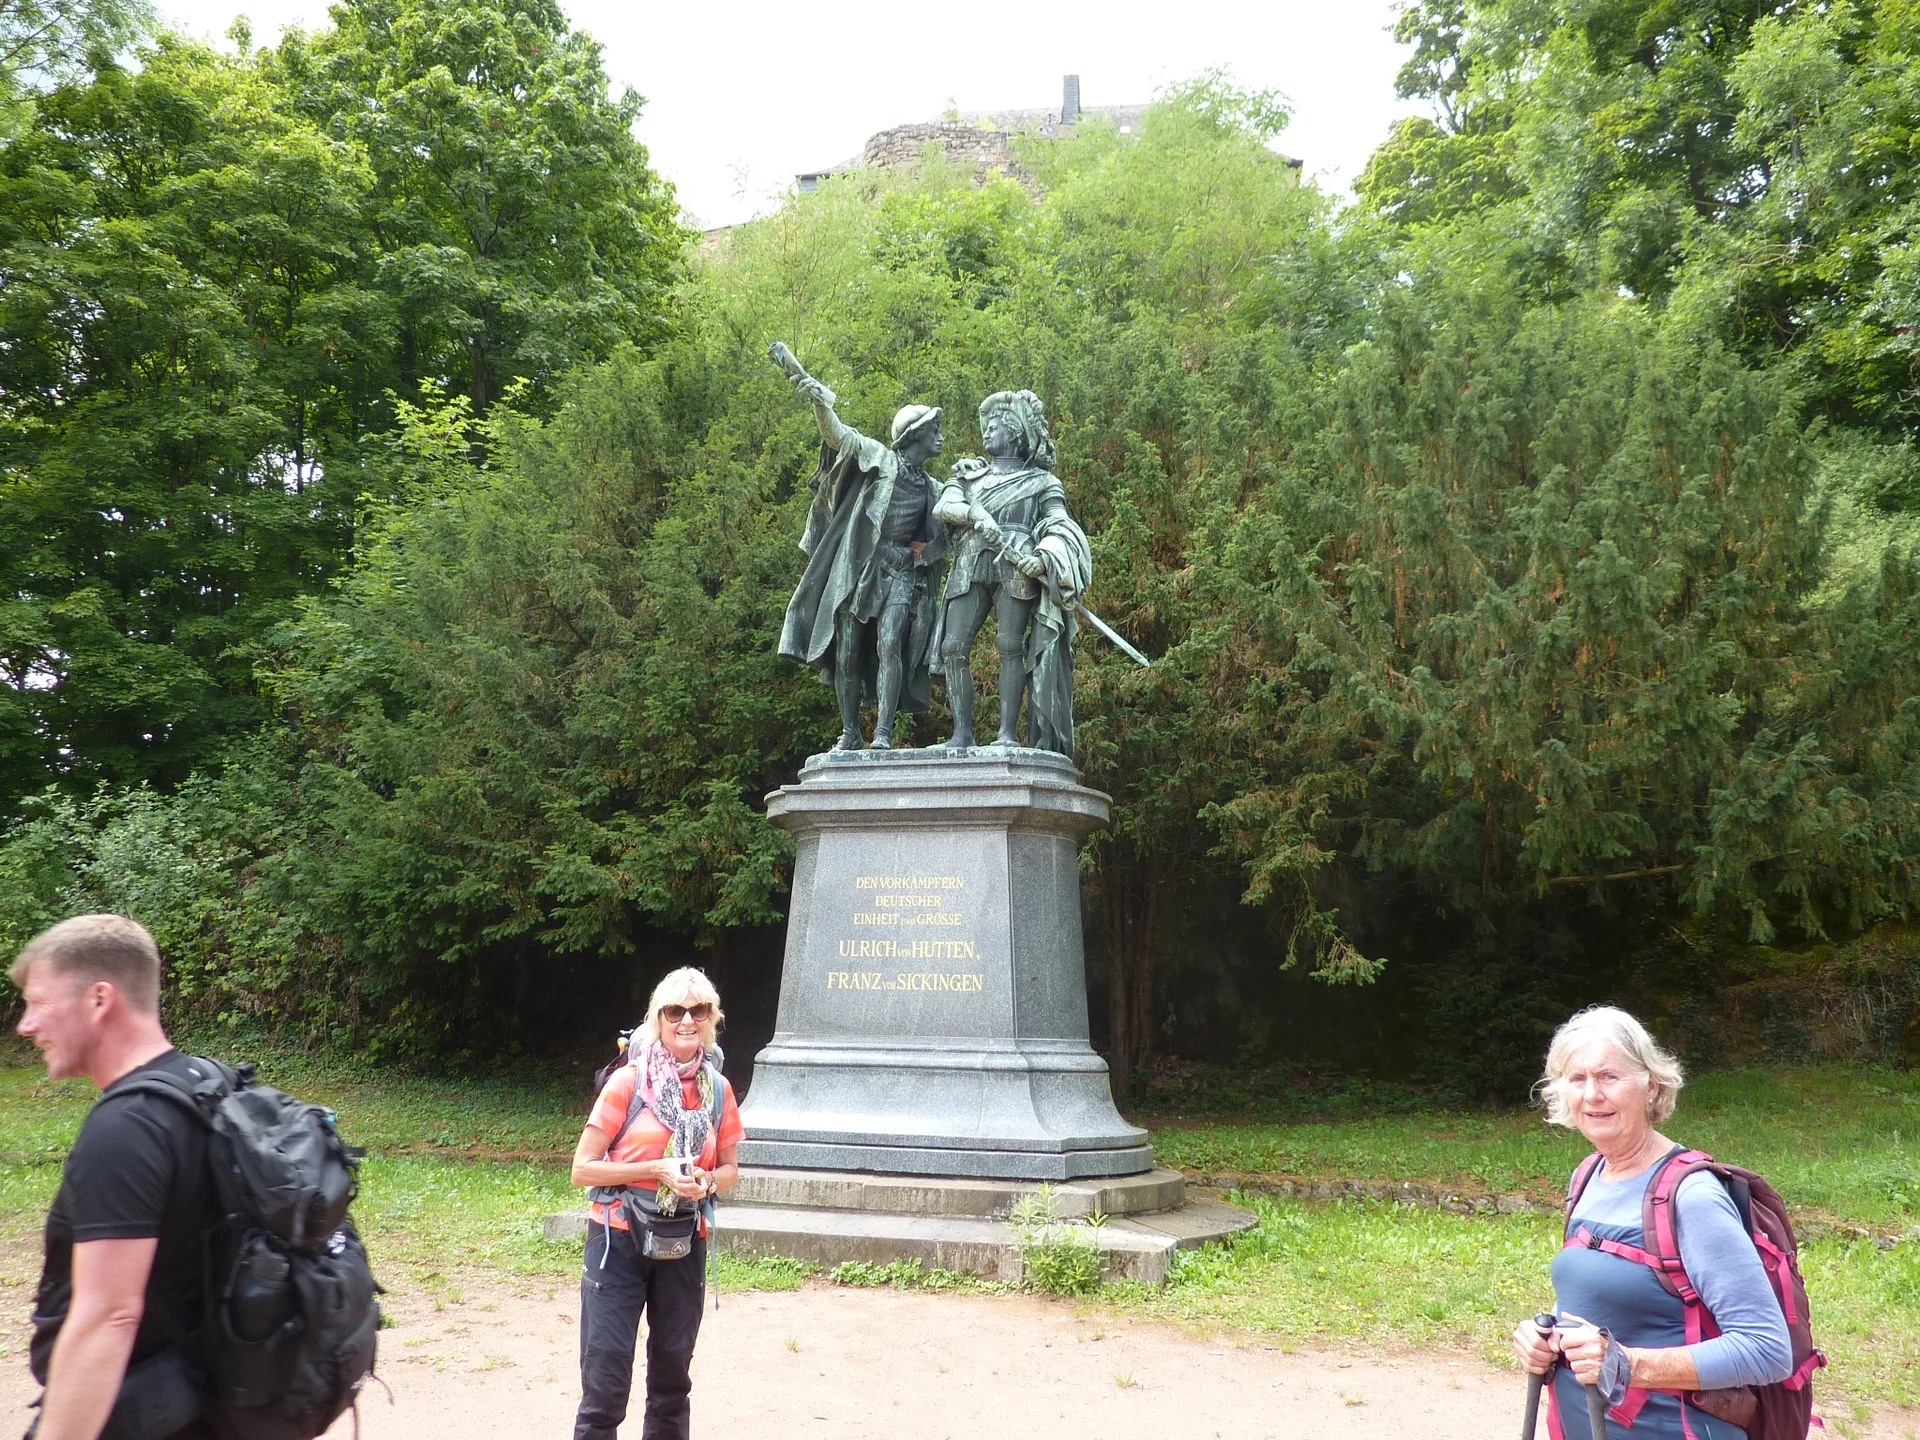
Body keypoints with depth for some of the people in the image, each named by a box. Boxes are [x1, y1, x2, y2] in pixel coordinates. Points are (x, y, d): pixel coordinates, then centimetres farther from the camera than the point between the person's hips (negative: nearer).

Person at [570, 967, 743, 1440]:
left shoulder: (717, 1090, 2)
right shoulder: (628, 1082, -8)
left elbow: (729, 1169, 14)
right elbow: (583, 1169, -8)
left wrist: (707, 1182, -9)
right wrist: (657, 1170, -18)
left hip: (685, 1246, 4)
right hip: (619, 1239, -4)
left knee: (672, 1368, 13)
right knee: (605, 1373, -6)